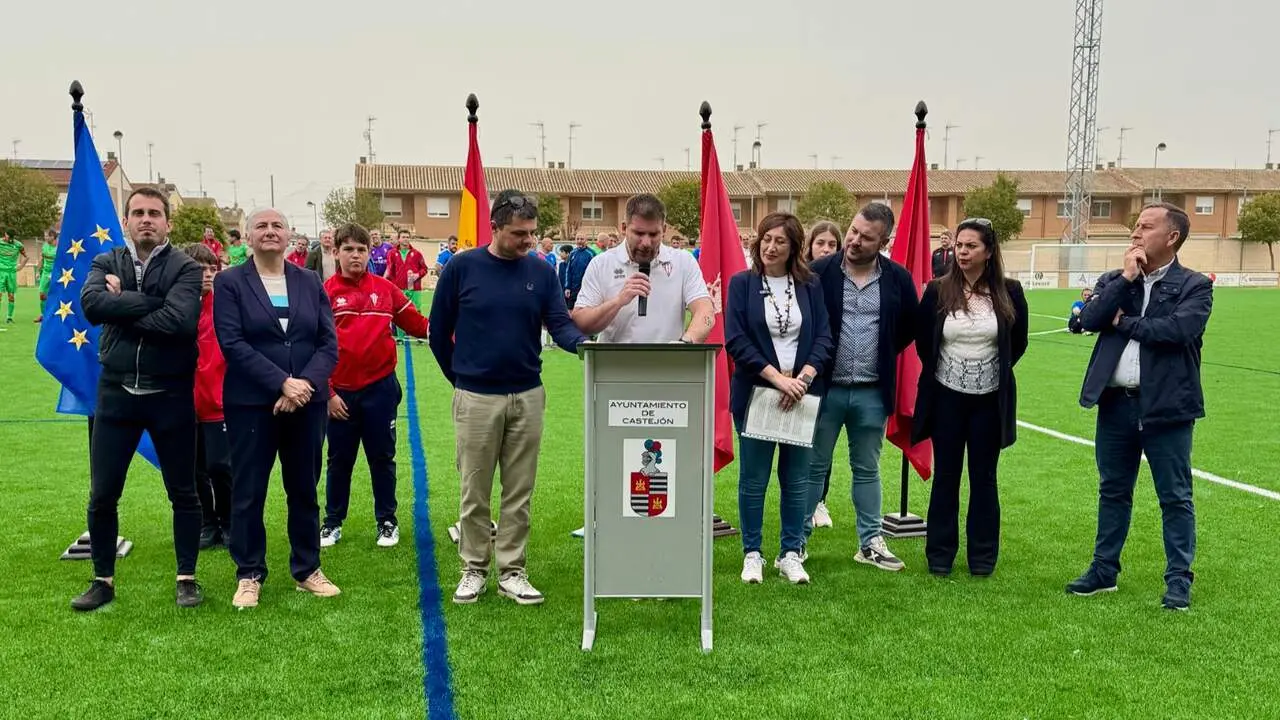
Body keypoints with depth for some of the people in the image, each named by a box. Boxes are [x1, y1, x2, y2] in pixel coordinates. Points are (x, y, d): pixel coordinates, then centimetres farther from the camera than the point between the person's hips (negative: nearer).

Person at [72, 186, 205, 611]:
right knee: (102, 495, 8)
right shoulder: (106, 264, 6)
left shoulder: (185, 268, -3)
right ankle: (103, 580, 25)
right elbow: (91, 303, -15)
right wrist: (151, 302, -18)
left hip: (170, 395, -2)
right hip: (116, 392, 3)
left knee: (183, 493, 8)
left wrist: (121, 307, -12)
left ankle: (187, 578, 22)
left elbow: (180, 321, -22)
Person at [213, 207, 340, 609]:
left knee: (304, 489, 11)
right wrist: (282, 382, -19)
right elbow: (233, 343, -11)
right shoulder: (229, 282, 0)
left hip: (307, 402, 3)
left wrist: (306, 384, -15)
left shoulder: (310, 282, 8)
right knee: (248, 493, 4)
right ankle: (249, 575, 18)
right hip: (250, 404, -3)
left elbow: (328, 342, 2)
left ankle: (307, 569, 24)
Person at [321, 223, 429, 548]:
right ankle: (333, 522, 28)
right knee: (339, 460, 13)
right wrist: (327, 392, -7)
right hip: (340, 392, -1)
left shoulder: (385, 289, 2)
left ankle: (387, 521, 24)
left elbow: (417, 325, 3)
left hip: (380, 389, 1)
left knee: (382, 458, 11)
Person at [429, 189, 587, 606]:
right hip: (476, 398, -2)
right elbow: (439, 330, 2)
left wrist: (582, 343, -26)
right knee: (475, 491, 7)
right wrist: (459, 378, 6)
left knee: (519, 493, 8)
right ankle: (474, 569, 21)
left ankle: (512, 572, 19)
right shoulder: (462, 268, -5)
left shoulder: (541, 272, 2)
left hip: (527, 396, 2)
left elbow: (559, 323, -4)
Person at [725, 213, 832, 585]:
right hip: (754, 393, -2)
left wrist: (804, 378, -14)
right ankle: (752, 554, 18)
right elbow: (735, 340, -9)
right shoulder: (742, 284, -1)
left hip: (801, 395, 2)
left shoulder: (810, 286, 6)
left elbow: (824, 337, 2)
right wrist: (776, 377, -17)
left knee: (797, 480, 8)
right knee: (753, 480, 5)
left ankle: (791, 554, 20)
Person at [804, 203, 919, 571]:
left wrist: (883, 355, 10)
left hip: (872, 393, 2)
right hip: (825, 388, -2)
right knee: (813, 468, 8)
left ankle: (871, 542, 26)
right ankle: (797, 539, 18)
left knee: (867, 470, 15)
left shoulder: (898, 278, 1)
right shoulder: (820, 272, -7)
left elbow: (910, 326, 15)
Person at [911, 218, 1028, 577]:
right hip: (946, 397, 0)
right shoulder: (938, 291, -5)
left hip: (989, 399, 0)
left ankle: (983, 556, 21)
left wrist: (995, 370, 10)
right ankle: (940, 554, 18)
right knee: (945, 475, 8)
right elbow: (922, 339, 8)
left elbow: (1019, 342, 9)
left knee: (984, 477, 10)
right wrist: (940, 369, 10)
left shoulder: (1009, 292, -4)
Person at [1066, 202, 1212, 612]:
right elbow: (1089, 320, -7)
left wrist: (1122, 322, -9)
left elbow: (1176, 329, -21)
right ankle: (1104, 570, 27)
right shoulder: (1114, 281, 10)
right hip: (1116, 403, 5)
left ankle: (1179, 580, 17)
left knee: (1175, 497, 5)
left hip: (1166, 407, -4)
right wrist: (1126, 278, -10)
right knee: (1112, 492, 15)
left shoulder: (1195, 286, -4)